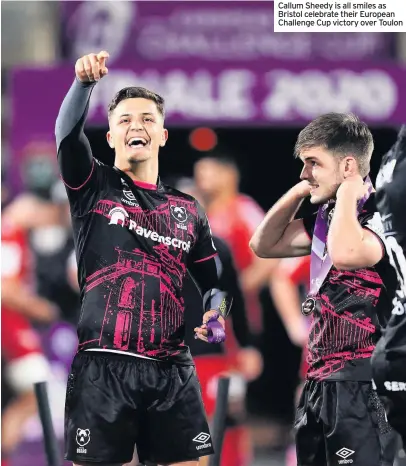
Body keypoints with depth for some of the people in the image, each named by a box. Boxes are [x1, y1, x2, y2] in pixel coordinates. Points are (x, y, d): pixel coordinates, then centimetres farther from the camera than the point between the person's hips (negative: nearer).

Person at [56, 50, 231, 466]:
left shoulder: (188, 210, 18)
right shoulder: (94, 187, 8)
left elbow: (212, 280, 24)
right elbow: (67, 136, -11)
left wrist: (216, 314, 1)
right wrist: (84, 83, -30)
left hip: (172, 369, 3)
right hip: (103, 366, -3)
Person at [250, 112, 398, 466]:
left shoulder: (379, 217, -15)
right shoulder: (327, 217, 13)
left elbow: (345, 254, -35)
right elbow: (265, 244, 22)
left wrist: (347, 192, -20)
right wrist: (300, 190, 11)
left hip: (360, 386, -9)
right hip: (320, 383, 9)